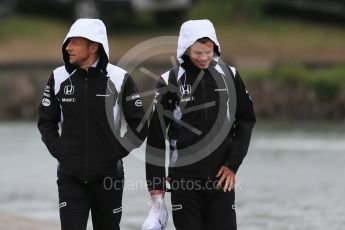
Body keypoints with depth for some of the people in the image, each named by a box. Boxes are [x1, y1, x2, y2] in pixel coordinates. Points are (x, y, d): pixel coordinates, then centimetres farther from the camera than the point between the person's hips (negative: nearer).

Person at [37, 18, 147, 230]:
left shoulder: (119, 79, -6)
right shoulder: (60, 78, 0)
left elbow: (140, 126, 0)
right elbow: (46, 122, 10)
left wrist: (117, 152, -6)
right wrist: (59, 151, -1)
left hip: (108, 175, -1)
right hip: (70, 177, 1)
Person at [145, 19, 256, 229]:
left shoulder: (229, 76, 3)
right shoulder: (170, 81, -2)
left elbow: (246, 120, 7)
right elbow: (156, 135, 1)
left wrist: (233, 164, -2)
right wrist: (155, 181, 0)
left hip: (221, 175, 1)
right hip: (183, 177, -1)